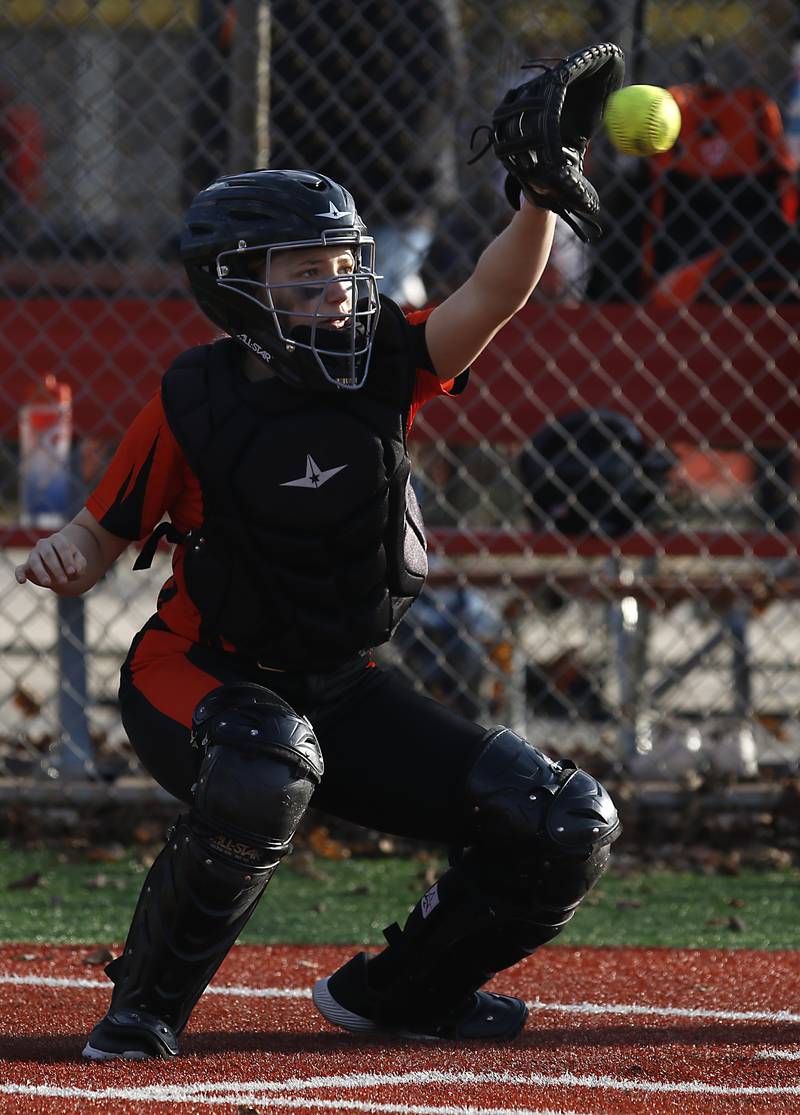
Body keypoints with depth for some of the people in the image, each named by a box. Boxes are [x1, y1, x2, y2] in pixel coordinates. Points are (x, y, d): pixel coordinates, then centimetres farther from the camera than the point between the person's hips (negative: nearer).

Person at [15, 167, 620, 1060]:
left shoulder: (381, 367, -8)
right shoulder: (195, 406, -15)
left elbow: (493, 295, -24)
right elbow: (103, 534, -6)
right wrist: (62, 556, -29)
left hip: (342, 687, 5)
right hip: (196, 677, -5)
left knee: (570, 829, -5)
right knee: (265, 767, -42)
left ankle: (395, 992, 19)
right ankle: (145, 1006, -21)